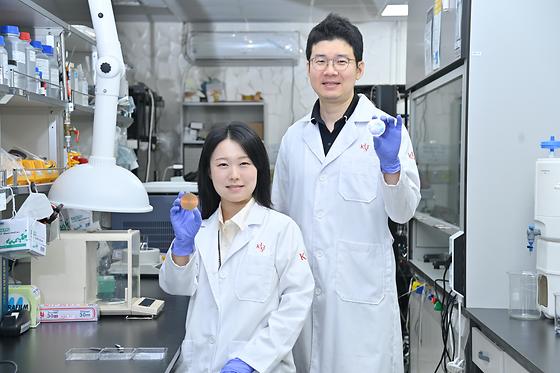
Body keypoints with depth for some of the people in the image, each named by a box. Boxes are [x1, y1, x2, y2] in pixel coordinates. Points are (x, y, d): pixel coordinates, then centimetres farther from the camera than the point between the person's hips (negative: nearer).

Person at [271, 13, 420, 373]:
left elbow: (404, 212, -5)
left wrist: (391, 164, -21)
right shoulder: (294, 137, 8)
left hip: (361, 290, -3)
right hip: (303, 287, 4)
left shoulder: (386, 129, -2)